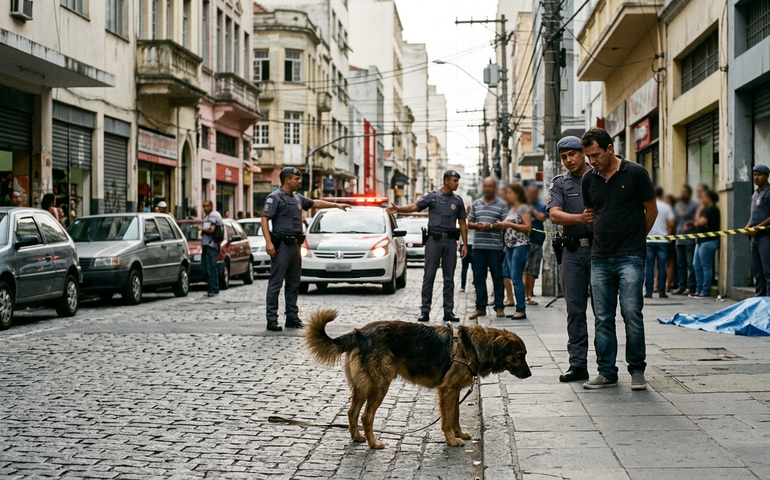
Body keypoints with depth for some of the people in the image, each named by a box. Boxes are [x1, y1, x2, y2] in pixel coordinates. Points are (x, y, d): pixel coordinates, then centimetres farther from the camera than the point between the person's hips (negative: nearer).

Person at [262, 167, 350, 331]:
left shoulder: (297, 198, 16)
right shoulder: (275, 197, -7)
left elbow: (316, 203, 29)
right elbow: (264, 219, -13)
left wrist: (336, 205, 26)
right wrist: (268, 242, -23)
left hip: (296, 244, 9)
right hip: (282, 245, -9)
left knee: (293, 284, 11)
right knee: (275, 283, -7)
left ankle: (292, 317, 18)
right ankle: (272, 319, -6)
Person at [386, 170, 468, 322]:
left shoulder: (458, 200, 11)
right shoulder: (432, 196, 3)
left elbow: (462, 223, 14)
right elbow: (415, 207, -7)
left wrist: (465, 244, 7)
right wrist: (398, 209, -24)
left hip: (450, 241, 3)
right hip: (434, 239, -3)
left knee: (449, 278, 4)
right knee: (429, 276, -2)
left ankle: (448, 311, 8)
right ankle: (425, 311, 0)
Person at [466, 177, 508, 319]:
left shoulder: (502, 205, 4)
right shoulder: (476, 204, 16)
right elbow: (469, 223, 17)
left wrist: (491, 226, -15)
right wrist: (476, 225, -4)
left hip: (495, 247, -4)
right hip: (478, 246, 4)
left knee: (497, 278, 0)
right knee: (479, 278, 5)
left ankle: (499, 307, 8)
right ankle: (480, 308, 10)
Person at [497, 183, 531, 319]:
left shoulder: (524, 208, -6)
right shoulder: (511, 209, 19)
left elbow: (528, 227, -14)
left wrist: (510, 224, -16)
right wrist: (502, 225, 7)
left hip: (521, 246, -9)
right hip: (510, 246, 9)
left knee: (517, 278, -12)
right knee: (514, 279, 7)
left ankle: (521, 310, -10)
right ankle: (519, 309, 9)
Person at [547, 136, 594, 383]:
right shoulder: (559, 183, 11)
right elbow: (554, 214, -5)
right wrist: (579, 218, -22)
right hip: (573, 251, 2)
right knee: (575, 309, 2)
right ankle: (578, 364, 6)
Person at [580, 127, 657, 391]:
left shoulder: (635, 173, -3)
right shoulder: (589, 179, 9)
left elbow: (651, 211, 5)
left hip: (630, 257, -4)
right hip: (600, 258, 4)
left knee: (632, 313, -7)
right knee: (603, 318, 4)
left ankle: (637, 369, 7)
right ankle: (607, 372, 12)